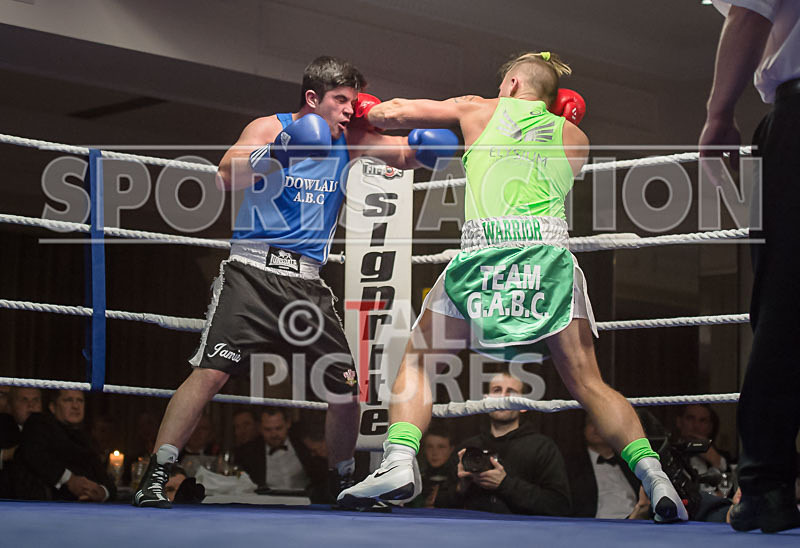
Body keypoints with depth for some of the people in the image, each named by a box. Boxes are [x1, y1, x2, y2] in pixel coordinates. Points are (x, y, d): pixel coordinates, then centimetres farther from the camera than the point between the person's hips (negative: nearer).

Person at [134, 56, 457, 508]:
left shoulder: (351, 140, 13)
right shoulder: (268, 129, 0)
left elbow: (406, 155, 14)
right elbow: (228, 178, -13)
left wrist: (427, 142, -9)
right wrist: (277, 155, -29)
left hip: (307, 282, 5)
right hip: (253, 270, -5)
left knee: (347, 387, 4)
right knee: (211, 372, -18)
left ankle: (343, 484, 25)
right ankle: (155, 479, -15)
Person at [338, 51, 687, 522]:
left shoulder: (480, 110, 20)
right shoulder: (575, 138, 23)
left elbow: (392, 114, 21)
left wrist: (370, 111, 42)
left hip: (483, 251, -1)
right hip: (550, 251, 2)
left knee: (418, 360, 12)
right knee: (587, 382, 4)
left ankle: (400, 462, -8)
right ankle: (651, 472, -13)